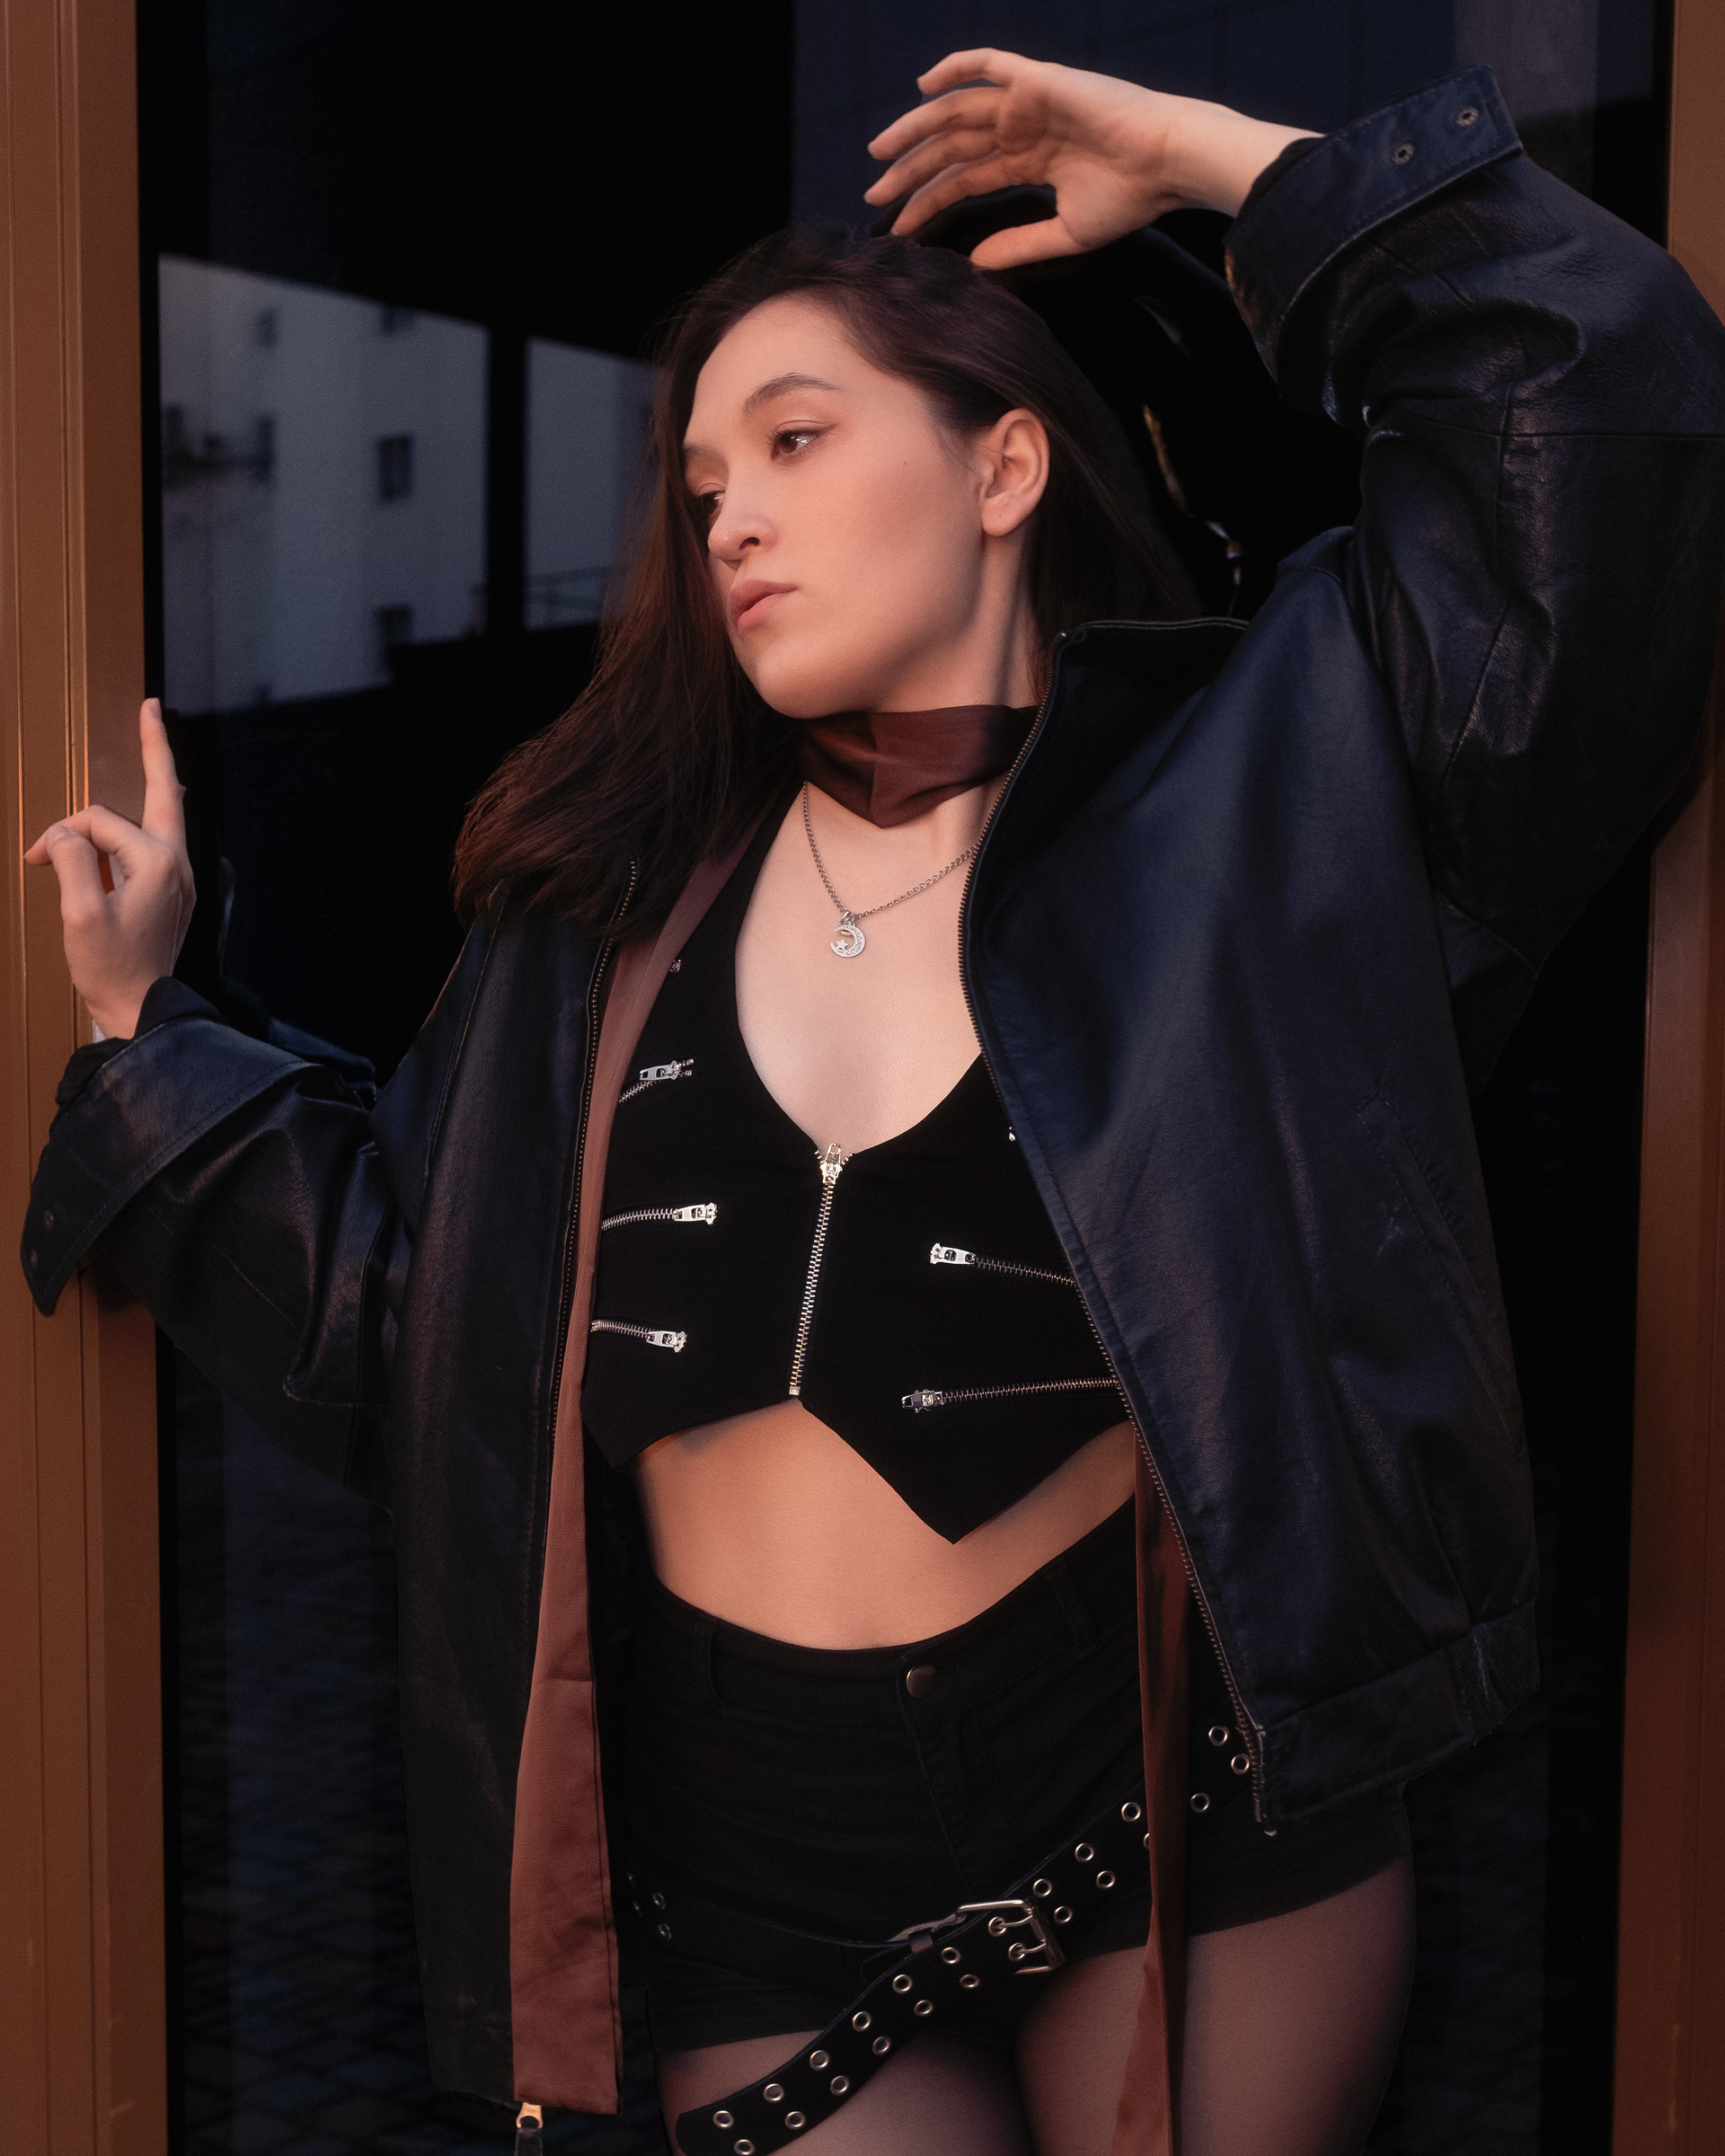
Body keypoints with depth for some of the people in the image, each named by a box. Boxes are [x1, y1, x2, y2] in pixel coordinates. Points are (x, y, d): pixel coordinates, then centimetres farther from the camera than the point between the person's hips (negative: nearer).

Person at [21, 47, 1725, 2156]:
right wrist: (144, 1014, 9)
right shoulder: (605, 913, 4)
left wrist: (1194, 152, -5)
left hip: (1183, 1814, -1)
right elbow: (393, 1314, 10)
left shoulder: (1243, 789, -4)